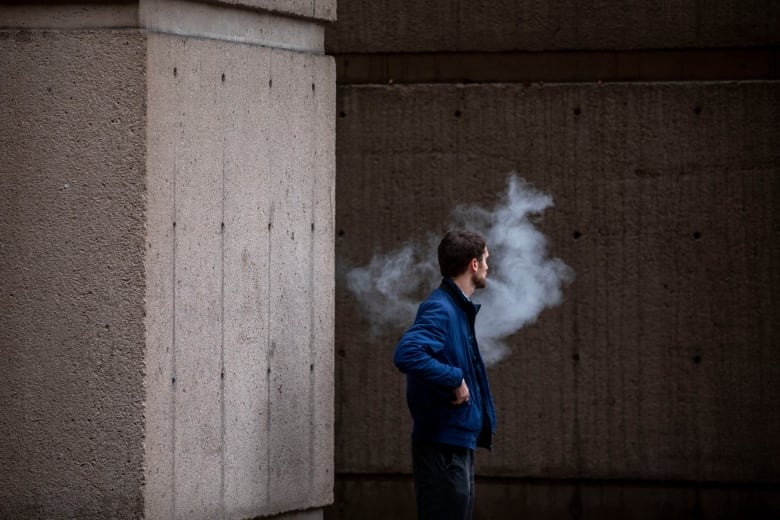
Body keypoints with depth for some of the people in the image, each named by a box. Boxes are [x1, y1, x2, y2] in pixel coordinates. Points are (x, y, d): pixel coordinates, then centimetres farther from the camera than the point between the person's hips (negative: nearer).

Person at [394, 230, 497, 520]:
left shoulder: (460, 309, 15)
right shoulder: (439, 309, -16)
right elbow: (406, 354, -32)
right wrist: (454, 378, -24)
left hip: (459, 443, 10)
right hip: (443, 444, -10)